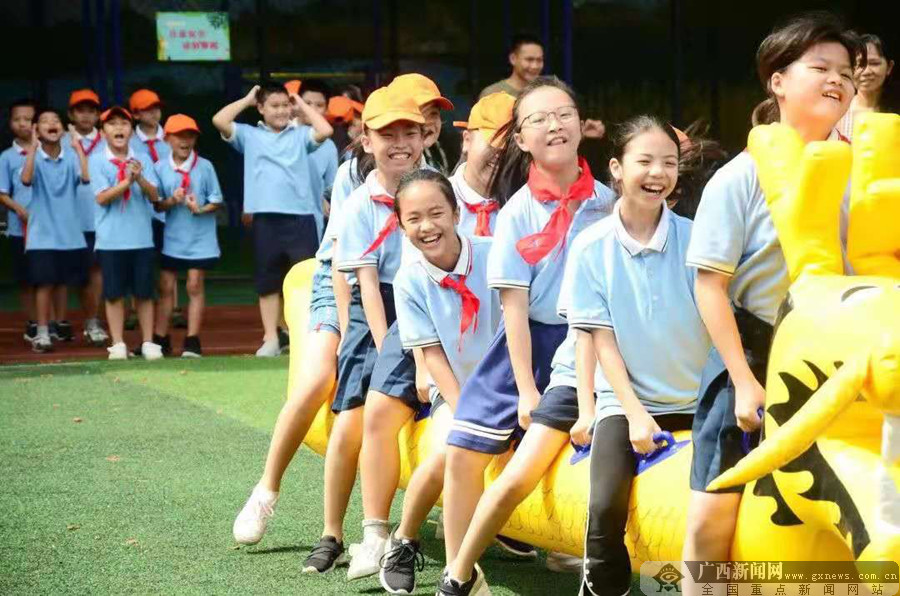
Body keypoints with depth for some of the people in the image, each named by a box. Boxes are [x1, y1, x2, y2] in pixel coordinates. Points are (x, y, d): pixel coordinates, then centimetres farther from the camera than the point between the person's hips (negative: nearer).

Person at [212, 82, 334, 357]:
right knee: (268, 282, 8)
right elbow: (219, 121, -4)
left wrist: (302, 106, 4)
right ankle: (271, 338, 14)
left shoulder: (300, 135, 9)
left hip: (301, 216, -1)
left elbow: (326, 130, -9)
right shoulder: (249, 135, 9)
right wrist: (246, 100, 6)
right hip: (266, 218, 1)